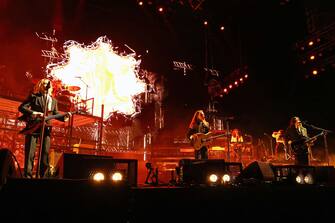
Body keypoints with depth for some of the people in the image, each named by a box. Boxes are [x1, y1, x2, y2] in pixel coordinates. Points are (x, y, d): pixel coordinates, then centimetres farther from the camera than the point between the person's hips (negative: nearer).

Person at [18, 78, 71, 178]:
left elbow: (56, 114, 15)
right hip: (33, 127, -3)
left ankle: (42, 175, 10)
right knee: (30, 153, -5)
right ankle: (28, 175, 2)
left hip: (46, 128, 3)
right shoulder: (33, 96, 5)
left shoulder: (53, 101, 17)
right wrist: (33, 113, -16)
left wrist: (65, 116, -3)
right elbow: (21, 107, -2)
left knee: (45, 153, 1)